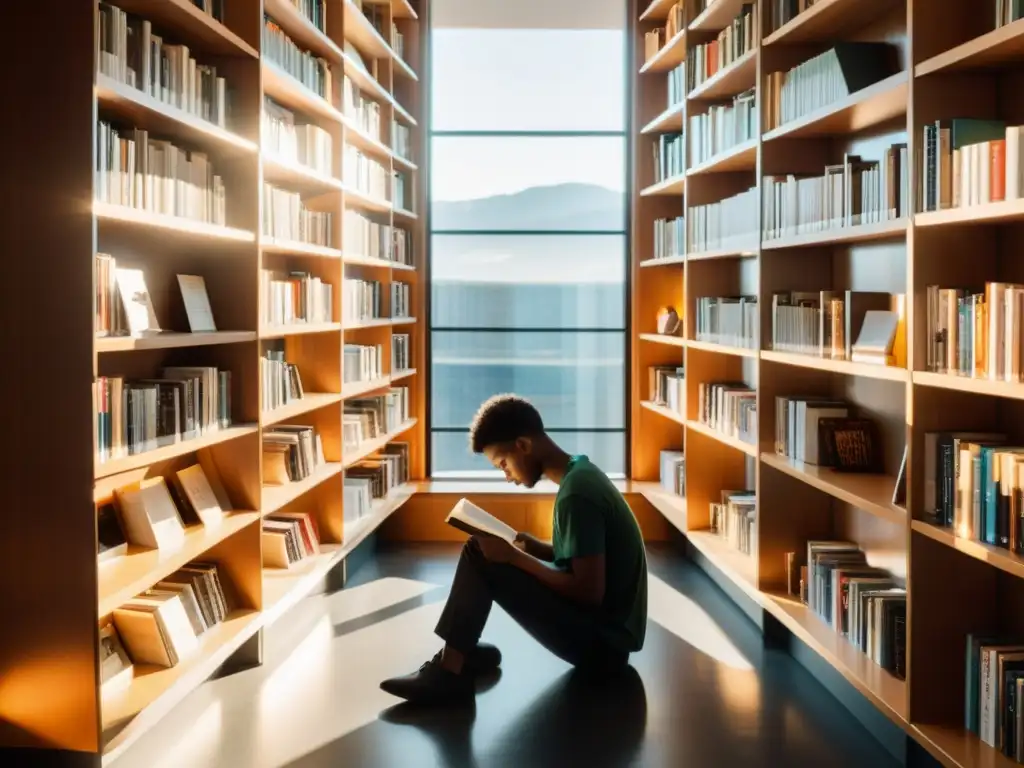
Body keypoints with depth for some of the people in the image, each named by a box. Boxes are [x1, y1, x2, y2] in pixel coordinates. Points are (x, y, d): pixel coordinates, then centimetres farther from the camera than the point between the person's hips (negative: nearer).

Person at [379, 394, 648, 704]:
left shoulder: (575, 494, -21)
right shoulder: (581, 474, 8)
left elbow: (589, 591, -24)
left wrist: (516, 557, -16)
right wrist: (534, 549, 3)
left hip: (603, 642, -10)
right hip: (606, 628, 10)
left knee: (480, 557, -15)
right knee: (486, 550, 12)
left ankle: (448, 673, -8)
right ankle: (459, 652, 14)